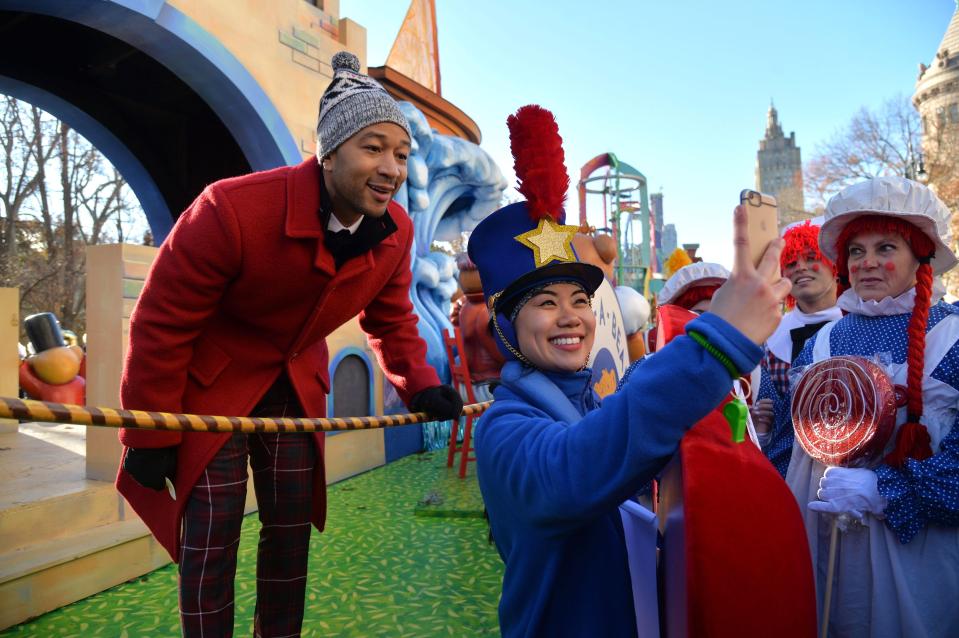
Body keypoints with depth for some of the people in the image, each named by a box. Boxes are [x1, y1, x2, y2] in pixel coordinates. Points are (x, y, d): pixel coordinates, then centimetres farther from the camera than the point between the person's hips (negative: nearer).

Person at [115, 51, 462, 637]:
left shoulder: (396, 232, -13)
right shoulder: (231, 210, -30)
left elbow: (390, 319, 5)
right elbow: (161, 322, -21)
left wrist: (419, 385, -11)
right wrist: (151, 437, -14)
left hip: (297, 385, 5)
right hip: (209, 382, -4)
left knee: (292, 525, 10)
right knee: (212, 529, -3)